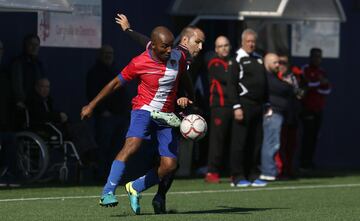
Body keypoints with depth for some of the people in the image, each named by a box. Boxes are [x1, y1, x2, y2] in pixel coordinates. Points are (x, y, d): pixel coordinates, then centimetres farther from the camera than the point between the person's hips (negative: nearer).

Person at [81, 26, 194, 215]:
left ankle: (135, 188, 14)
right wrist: (91, 105, 2)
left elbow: (184, 79, 21)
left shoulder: (179, 58, -3)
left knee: (169, 165, -8)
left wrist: (184, 97, 11)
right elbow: (116, 83, -1)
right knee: (132, 145, -31)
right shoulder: (139, 63, -13)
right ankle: (107, 193, -34)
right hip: (144, 109, -4)